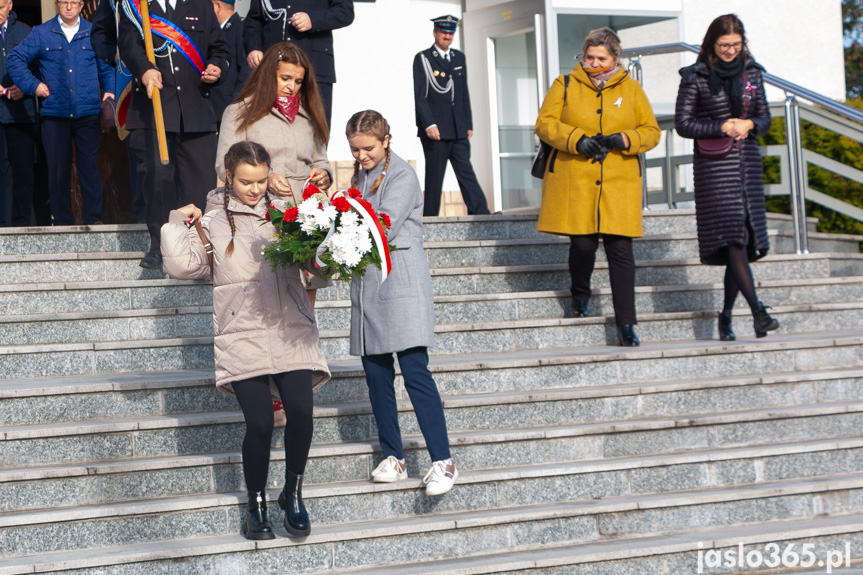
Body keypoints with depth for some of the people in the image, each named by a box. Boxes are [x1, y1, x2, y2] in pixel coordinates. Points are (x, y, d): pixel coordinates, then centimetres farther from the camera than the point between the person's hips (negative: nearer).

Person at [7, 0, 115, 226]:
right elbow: (15, 59, 9)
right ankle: (62, 220, 8)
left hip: (87, 113, 0)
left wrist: (109, 92, 2)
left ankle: (94, 217, 0)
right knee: (58, 167, 2)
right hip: (54, 112, 0)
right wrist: (32, 85, 1)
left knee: (89, 164, -5)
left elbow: (106, 69, 18)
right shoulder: (41, 33, 8)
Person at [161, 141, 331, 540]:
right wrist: (177, 224, 0)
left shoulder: (285, 211, 12)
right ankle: (256, 506, 13)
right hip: (243, 338, -1)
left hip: (291, 331, 1)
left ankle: (293, 494, 9)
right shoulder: (213, 222, 9)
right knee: (259, 422, -7)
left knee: (300, 411, -14)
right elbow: (182, 266, 2)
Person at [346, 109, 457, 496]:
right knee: (376, 373, 7)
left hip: (401, 281, -7)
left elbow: (385, 227, -17)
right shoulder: (360, 177, 17)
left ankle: (442, 461, -12)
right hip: (367, 285, 7)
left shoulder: (401, 176, -6)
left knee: (414, 369, -13)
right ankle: (393, 458, 16)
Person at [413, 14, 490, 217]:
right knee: (434, 176, -1)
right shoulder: (422, 59, -1)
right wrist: (429, 124, -18)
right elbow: (420, 96, -8)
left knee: (466, 171, -1)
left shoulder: (459, 58, 15)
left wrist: (469, 124, 13)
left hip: (458, 130, 4)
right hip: (435, 130, -4)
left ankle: (480, 213, -5)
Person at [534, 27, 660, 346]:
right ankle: (580, 296, 27)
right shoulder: (566, 86, 8)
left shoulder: (631, 89, 10)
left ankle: (626, 326, -5)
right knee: (582, 243, -6)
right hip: (574, 180, 0)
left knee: (620, 249, -7)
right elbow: (545, 123, 1)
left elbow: (651, 132, 9)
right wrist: (577, 140, -14)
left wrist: (623, 140, -11)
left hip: (619, 183, 1)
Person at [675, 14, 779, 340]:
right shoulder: (695, 77, -1)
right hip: (714, 166, -4)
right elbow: (683, 123, -2)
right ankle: (757, 311, -23)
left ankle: (726, 316, 12)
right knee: (733, 238, -16)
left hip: (748, 164, 4)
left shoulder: (751, 73, 11)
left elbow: (765, 118, 15)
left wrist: (750, 125, -7)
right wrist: (721, 127, -13)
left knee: (745, 241, 2)